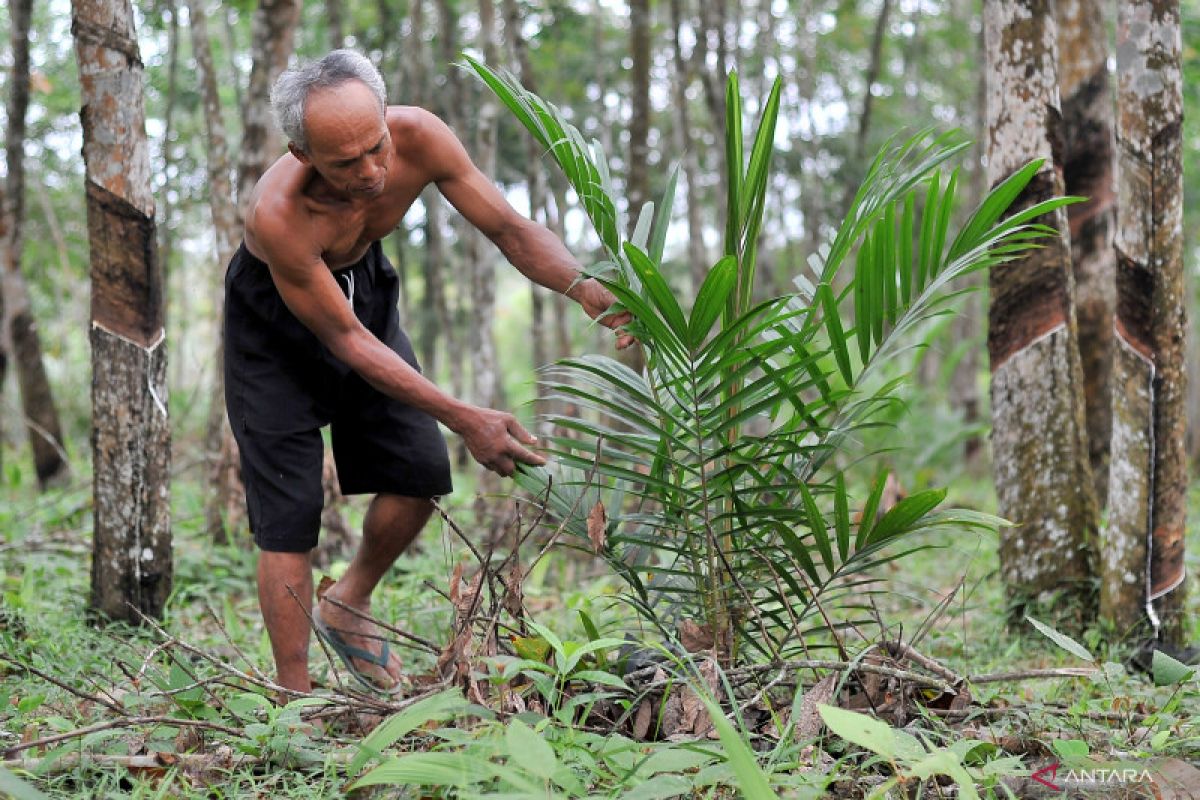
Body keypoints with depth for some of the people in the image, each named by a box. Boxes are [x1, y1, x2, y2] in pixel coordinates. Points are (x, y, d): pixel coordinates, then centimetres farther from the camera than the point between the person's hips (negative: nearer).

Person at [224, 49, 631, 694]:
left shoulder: (418, 138, -30)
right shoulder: (276, 212, -40)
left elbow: (509, 228, -19)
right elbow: (345, 338, -32)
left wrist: (590, 293, -38)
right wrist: (464, 418, -35)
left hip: (364, 287, 5)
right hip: (274, 322, -5)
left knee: (419, 474, -3)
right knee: (287, 515, -8)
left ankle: (347, 606, 23)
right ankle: (294, 699, 2)